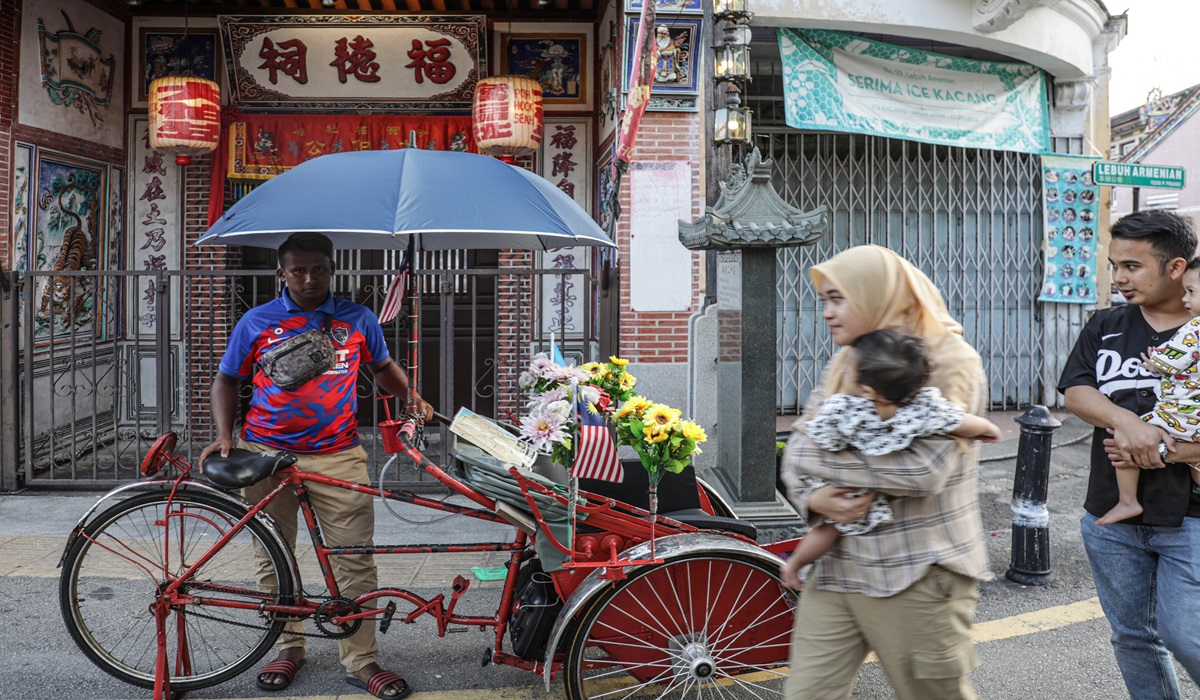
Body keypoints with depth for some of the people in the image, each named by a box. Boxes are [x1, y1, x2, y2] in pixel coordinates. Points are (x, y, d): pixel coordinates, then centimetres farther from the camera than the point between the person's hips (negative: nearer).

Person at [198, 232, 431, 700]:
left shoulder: (358, 319, 5)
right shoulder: (257, 322, 3)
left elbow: (383, 367, 20)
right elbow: (226, 381, 9)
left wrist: (412, 396, 4)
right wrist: (224, 435, -4)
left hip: (337, 455, 0)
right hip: (266, 455, 1)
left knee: (355, 559, -3)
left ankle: (361, 660, 8)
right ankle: (288, 648, 28)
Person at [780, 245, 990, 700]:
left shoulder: (949, 362, -10)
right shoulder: (845, 364, 10)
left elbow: (924, 469, -22)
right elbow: (798, 449, 8)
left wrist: (819, 456, -15)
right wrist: (813, 499, -14)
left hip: (918, 576, -5)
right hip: (837, 568, 5)